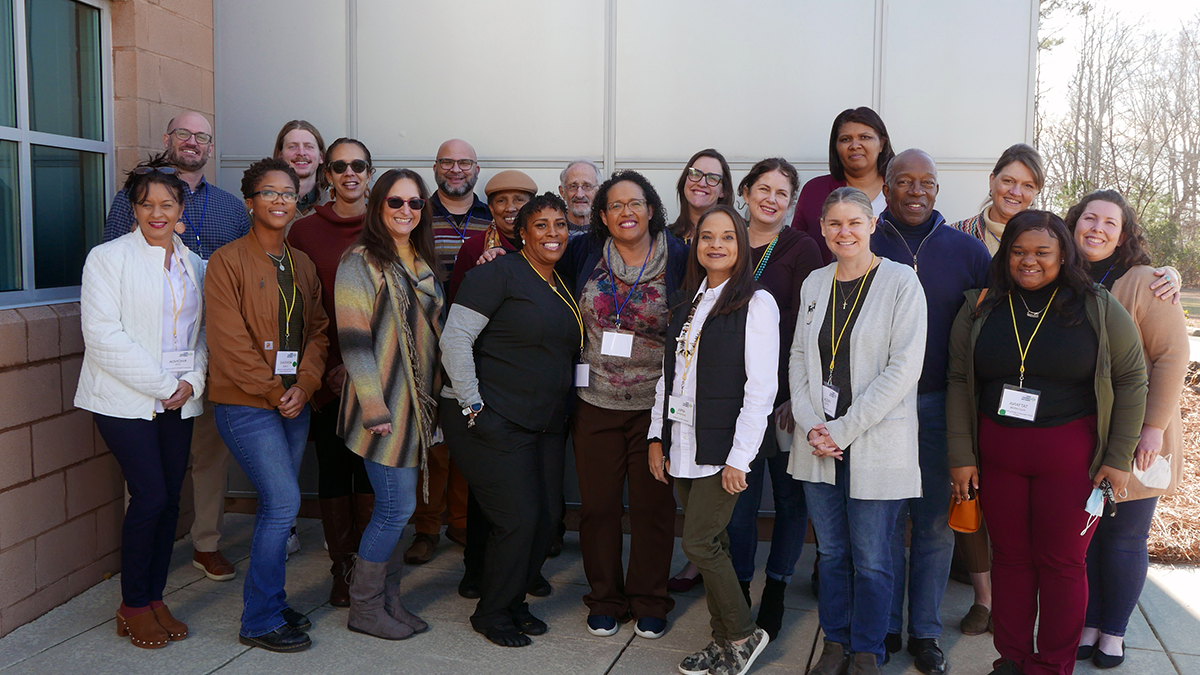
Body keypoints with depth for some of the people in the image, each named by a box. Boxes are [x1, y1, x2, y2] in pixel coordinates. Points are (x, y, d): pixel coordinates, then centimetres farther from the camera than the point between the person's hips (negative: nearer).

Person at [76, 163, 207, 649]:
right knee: (150, 497, -9)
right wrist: (162, 383, -14)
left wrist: (190, 381, -4)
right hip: (126, 399, -5)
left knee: (170, 499, 6)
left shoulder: (193, 264, 13)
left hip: (178, 402, 5)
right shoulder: (108, 258, -3)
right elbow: (103, 336, -12)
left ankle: (155, 598, 19)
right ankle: (133, 606, 9)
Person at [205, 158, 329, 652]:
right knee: (283, 502, -12)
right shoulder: (228, 261, -6)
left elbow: (317, 330, 10)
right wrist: (272, 390, -12)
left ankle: (267, 603, 25)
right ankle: (260, 622, 1)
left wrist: (303, 386, -5)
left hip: (294, 403, 6)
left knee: (275, 506, 11)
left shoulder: (302, 265, 13)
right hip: (246, 404, -6)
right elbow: (229, 339, -12)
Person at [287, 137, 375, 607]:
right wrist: (324, 368, -4)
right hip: (325, 371, 0)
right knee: (333, 467, 4)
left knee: (369, 467, 4)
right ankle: (341, 569, 16)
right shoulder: (305, 231, 4)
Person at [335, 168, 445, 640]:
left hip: (418, 404, 7)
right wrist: (374, 408, -17)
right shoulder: (361, 261, -9)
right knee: (397, 506, -5)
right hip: (386, 406, -7)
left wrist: (433, 399, 15)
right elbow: (354, 340, -14)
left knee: (394, 506, 12)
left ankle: (388, 601, 23)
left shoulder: (425, 265, 14)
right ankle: (364, 607, 11)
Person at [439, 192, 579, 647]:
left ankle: (512, 601, 28)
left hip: (545, 423, 8)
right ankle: (492, 614, 13)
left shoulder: (563, 288, 14)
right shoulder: (500, 273, -10)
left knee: (547, 518, 7)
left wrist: (562, 413, 15)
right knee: (518, 518, -8)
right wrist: (472, 408, -17)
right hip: (492, 421, -8)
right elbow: (454, 340, -15)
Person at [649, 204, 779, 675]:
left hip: (723, 449, -6)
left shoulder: (756, 304, -8)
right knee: (710, 545, 10)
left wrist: (739, 458, -16)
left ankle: (743, 635, 13)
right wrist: (658, 436, 10)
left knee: (699, 543, -6)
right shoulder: (685, 302, 13)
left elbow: (761, 388, -12)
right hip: (682, 445, 6)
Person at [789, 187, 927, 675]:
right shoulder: (814, 284, 9)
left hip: (876, 446, -4)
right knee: (831, 551, 14)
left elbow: (904, 368, -13)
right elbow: (799, 357, 10)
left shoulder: (901, 282, -7)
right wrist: (810, 425, -4)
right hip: (819, 444, 4)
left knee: (870, 558, 5)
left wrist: (844, 429, -14)